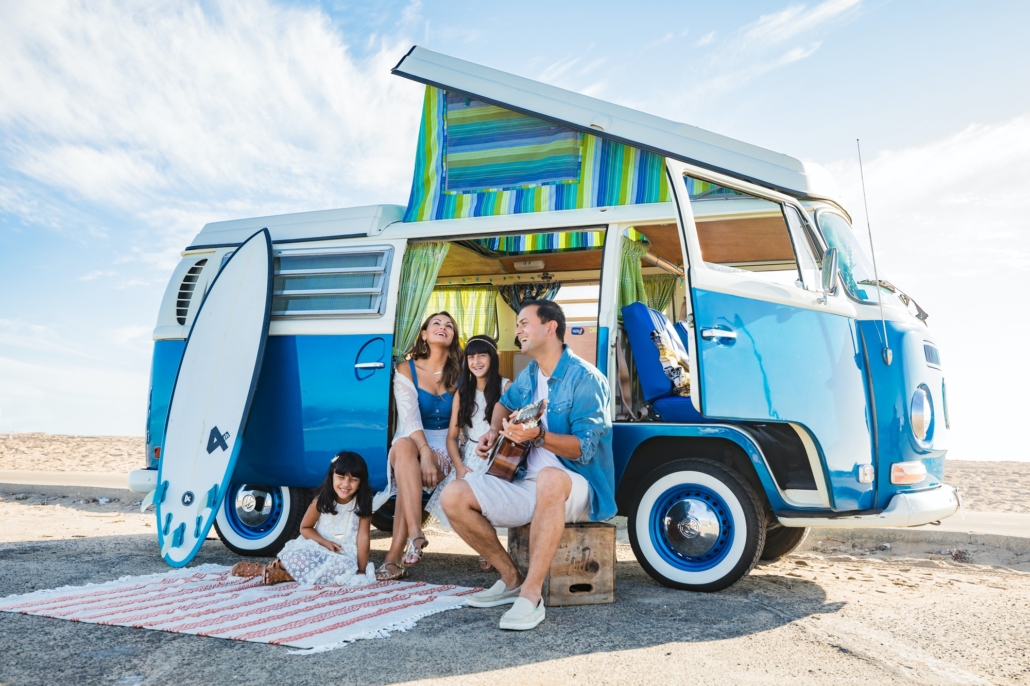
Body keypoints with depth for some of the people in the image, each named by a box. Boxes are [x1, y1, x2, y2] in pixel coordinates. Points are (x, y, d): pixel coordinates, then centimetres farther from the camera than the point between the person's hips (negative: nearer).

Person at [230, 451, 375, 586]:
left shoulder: (362, 505, -12)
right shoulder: (321, 501, -9)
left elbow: (363, 537, -12)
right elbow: (305, 528, 1)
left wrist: (361, 570, -16)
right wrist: (325, 542, -14)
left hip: (345, 555, 0)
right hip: (317, 548, 1)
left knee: (346, 567, -35)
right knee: (294, 557, -31)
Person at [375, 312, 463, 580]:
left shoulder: (459, 374, 6)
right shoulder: (406, 369, 1)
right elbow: (409, 417, -14)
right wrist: (424, 452, -29)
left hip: (445, 449, 1)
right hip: (411, 443, -1)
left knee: (411, 479, -32)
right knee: (404, 446, -37)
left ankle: (394, 558, -34)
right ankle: (415, 535, -46)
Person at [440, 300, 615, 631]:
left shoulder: (585, 378, -13)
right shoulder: (529, 375, 10)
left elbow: (585, 448, -21)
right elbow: (505, 404, 31)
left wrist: (538, 436, -36)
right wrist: (494, 433, 11)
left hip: (578, 488, -7)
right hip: (526, 485, 7)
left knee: (549, 479, -43)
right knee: (454, 497, -11)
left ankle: (531, 595, -35)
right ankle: (511, 579, 2)